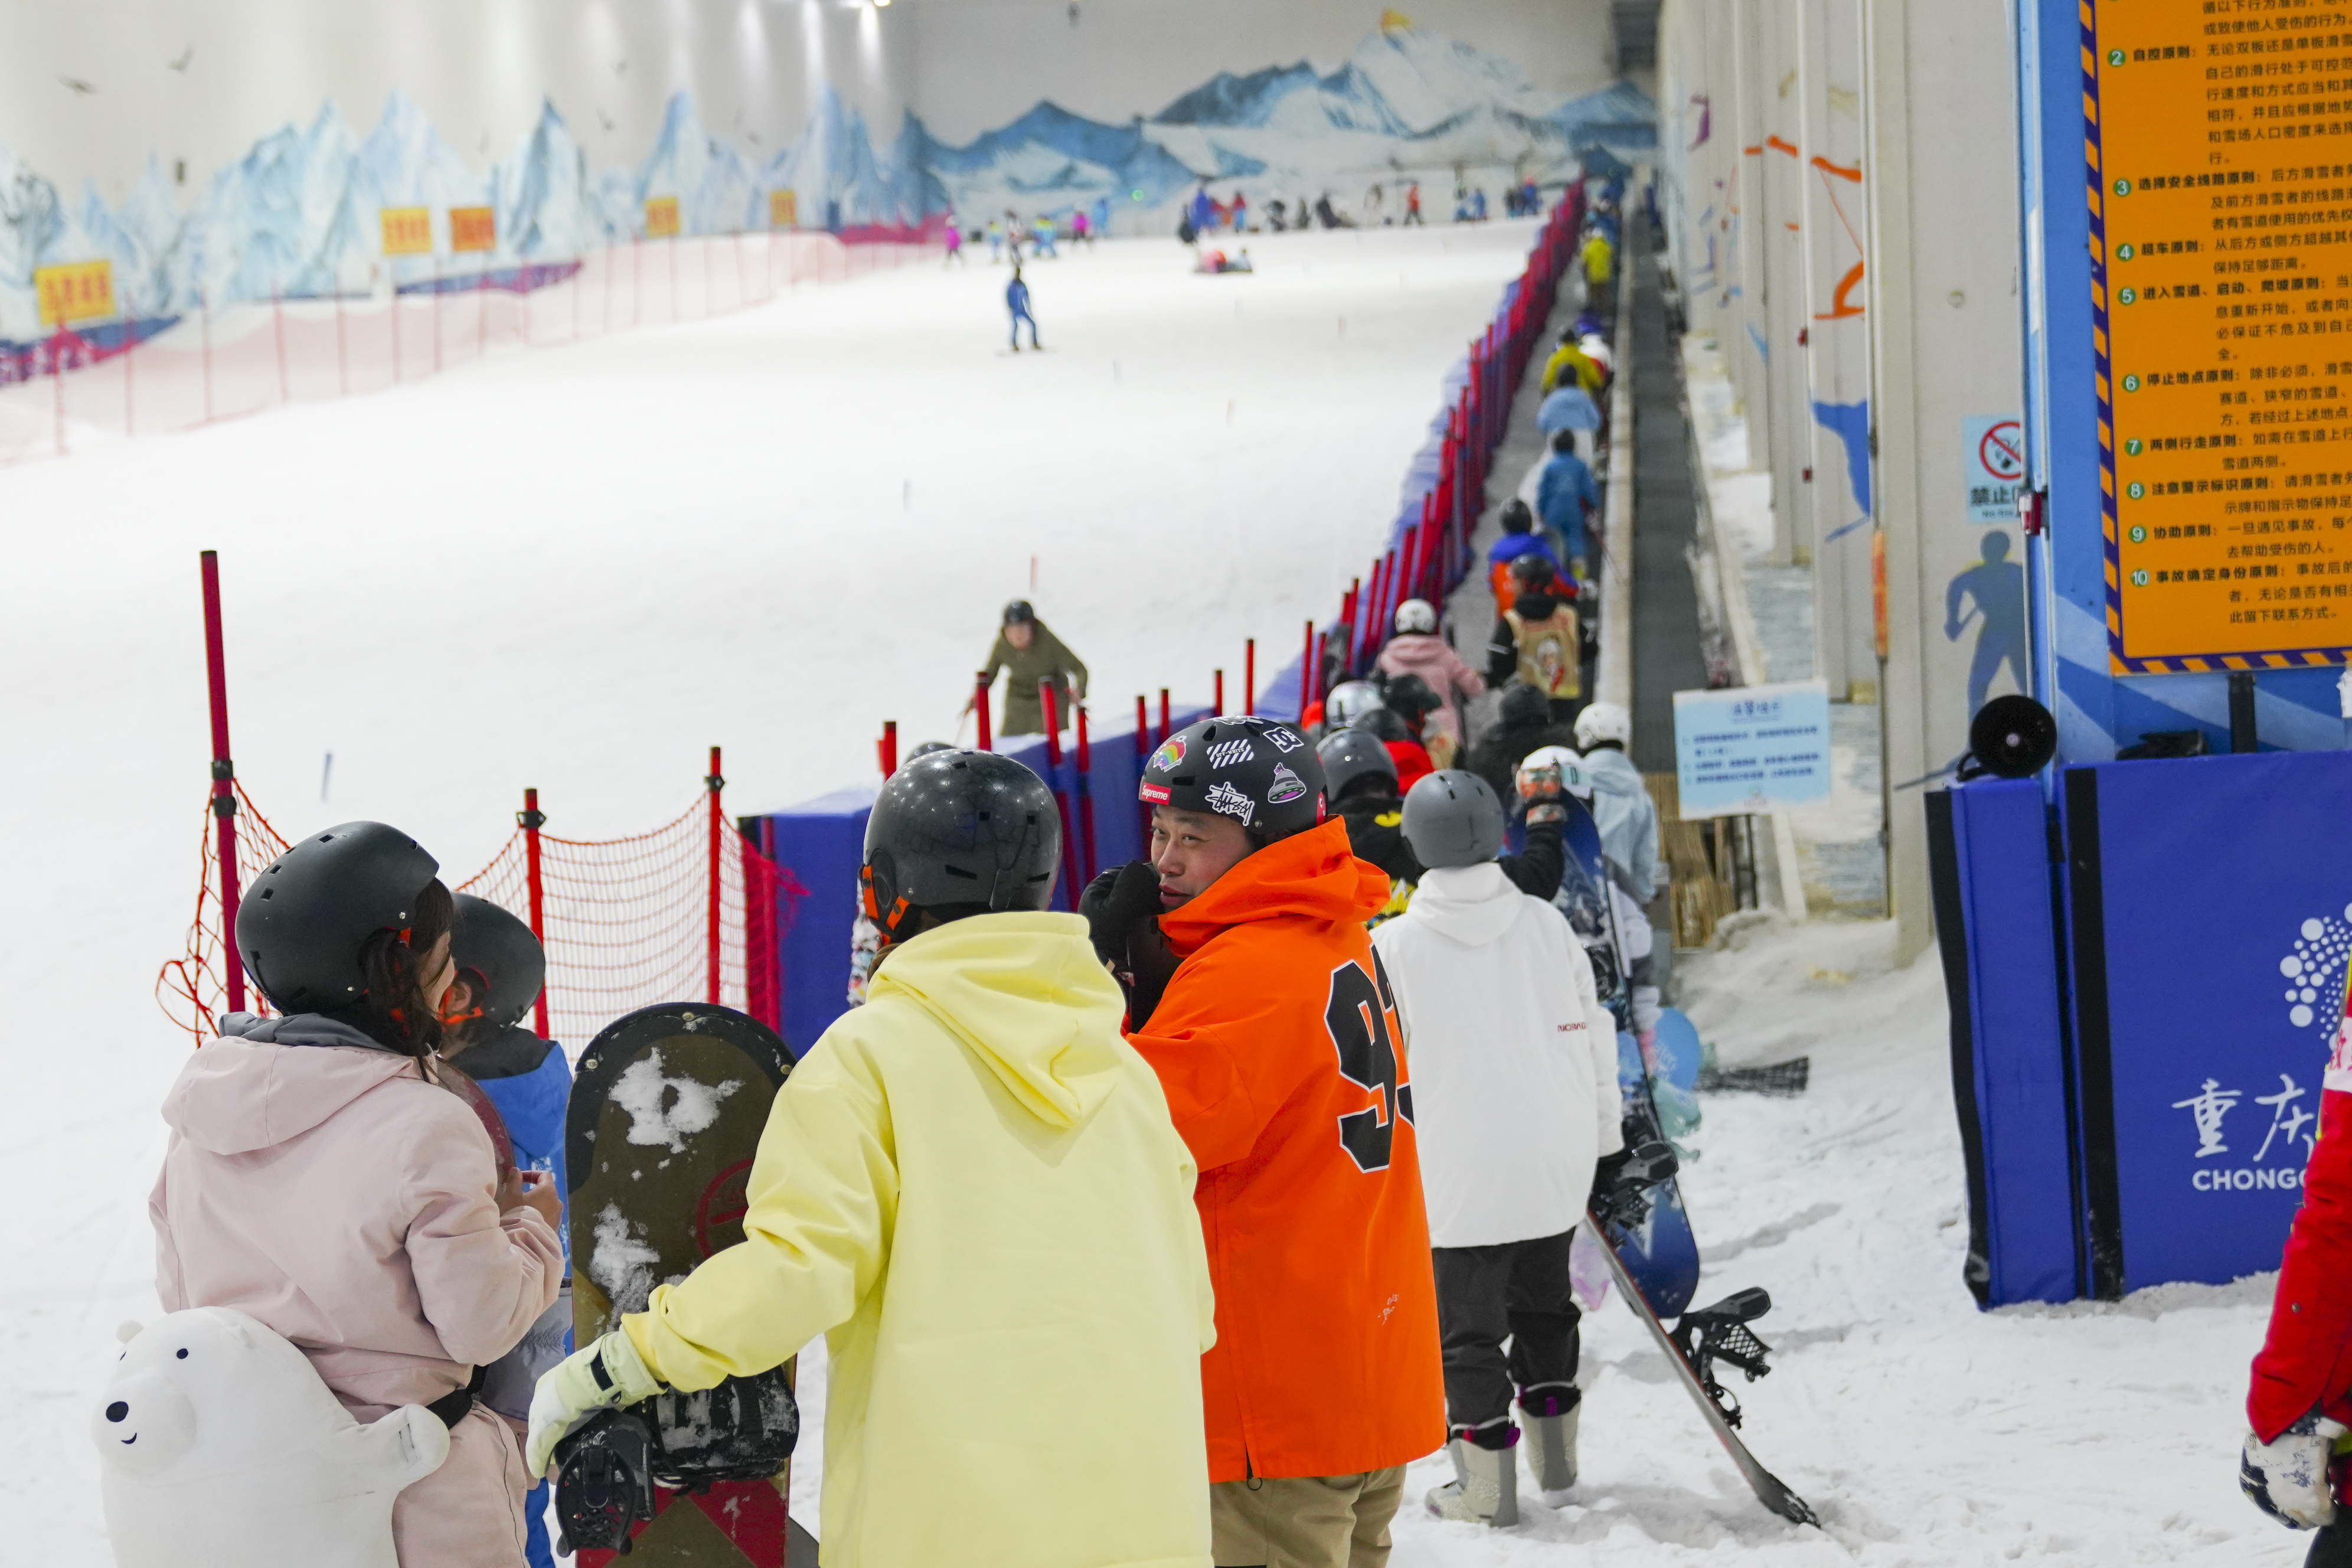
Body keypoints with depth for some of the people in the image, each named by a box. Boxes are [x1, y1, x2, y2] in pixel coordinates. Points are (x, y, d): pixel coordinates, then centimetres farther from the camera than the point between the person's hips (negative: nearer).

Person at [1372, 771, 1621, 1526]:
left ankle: (1486, 1482, 5)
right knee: (1545, 1299, 21)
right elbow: (1592, 1032, 5)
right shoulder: (1545, 923, -1)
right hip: (1557, 1163, 4)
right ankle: (1555, 1456, 29)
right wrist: (1602, 1130, 18)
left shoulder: (1394, 945, -10)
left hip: (1463, 1173, -4)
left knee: (1468, 1322, 5)